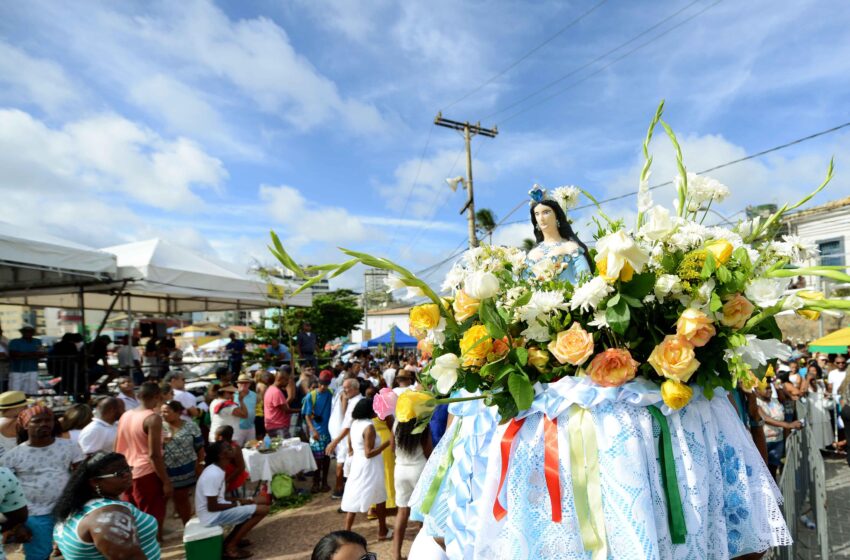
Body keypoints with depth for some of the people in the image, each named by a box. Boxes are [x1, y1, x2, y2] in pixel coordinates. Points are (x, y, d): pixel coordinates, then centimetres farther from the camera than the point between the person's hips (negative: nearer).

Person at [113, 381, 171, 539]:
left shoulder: (125, 416, 7)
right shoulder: (153, 418, -16)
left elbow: (117, 449, 14)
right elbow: (154, 454, -20)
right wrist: (166, 481, -14)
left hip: (128, 473, 8)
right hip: (146, 473, -8)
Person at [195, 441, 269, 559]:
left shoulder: (217, 470, 5)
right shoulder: (214, 475, -25)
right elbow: (212, 507, -23)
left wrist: (239, 500, 2)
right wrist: (237, 504, -12)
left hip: (218, 510, 10)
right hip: (213, 516, -10)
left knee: (261, 500, 11)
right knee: (263, 509, -16)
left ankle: (232, 539, 12)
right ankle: (231, 547, -6)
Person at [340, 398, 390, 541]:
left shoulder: (355, 423, 4)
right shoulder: (369, 427, -22)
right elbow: (369, 453, -22)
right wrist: (387, 443, -22)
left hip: (357, 465, 7)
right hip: (369, 468, -7)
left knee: (354, 500, 11)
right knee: (380, 499, 11)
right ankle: (383, 531, 23)